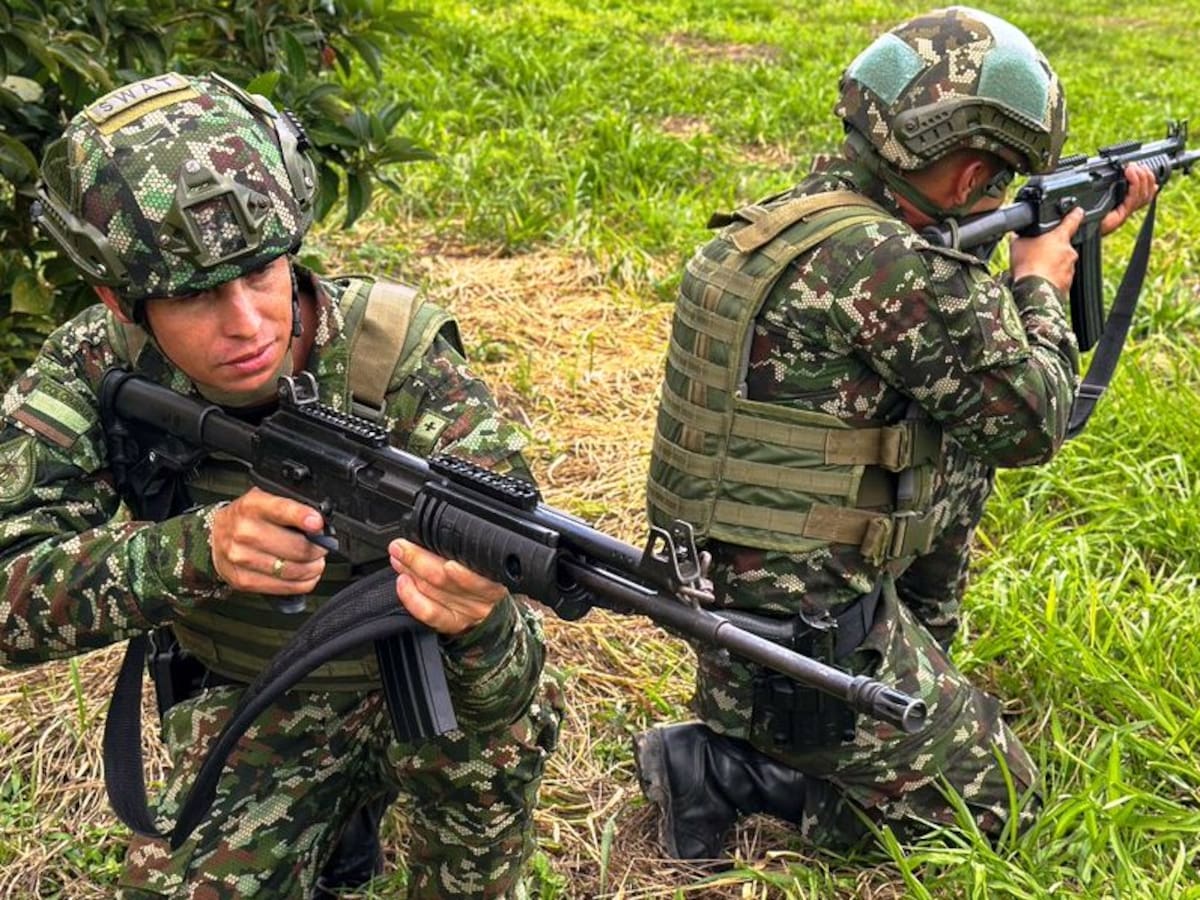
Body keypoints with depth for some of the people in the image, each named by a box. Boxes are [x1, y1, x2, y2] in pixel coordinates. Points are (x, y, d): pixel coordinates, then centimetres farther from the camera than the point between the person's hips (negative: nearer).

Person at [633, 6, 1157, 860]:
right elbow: (1031, 421, -12)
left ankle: (922, 684, 25)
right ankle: (725, 771, 1)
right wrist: (1041, 285, 5)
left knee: (961, 447, 22)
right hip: (804, 657, -9)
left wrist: (1072, 236, 22)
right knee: (1001, 798, 10)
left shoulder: (778, 222, 4)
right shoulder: (886, 266, -25)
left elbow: (959, 332, 20)